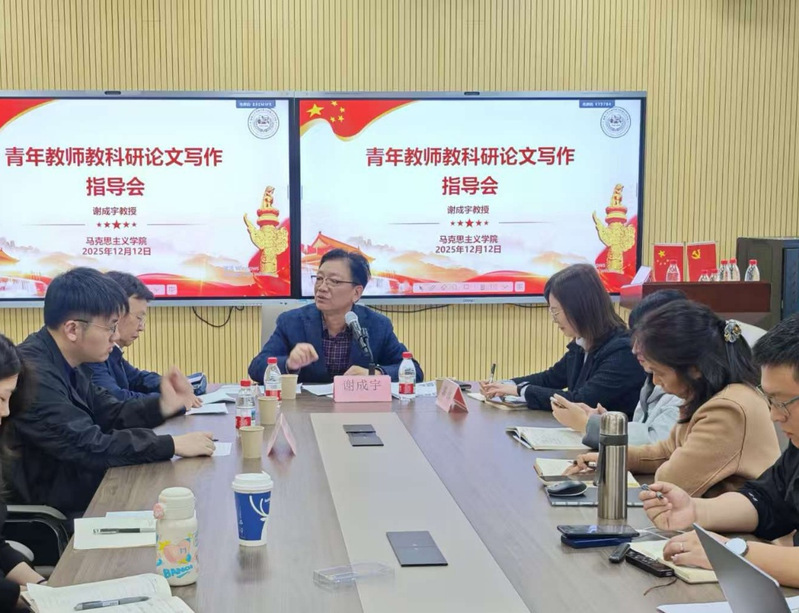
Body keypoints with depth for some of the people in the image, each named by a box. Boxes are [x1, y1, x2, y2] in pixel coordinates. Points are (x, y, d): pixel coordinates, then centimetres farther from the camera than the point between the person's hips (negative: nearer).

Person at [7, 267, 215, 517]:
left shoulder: (63, 363, 7)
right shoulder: (33, 373, -25)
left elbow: (109, 416, 13)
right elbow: (88, 447, -26)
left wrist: (162, 405, -3)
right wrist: (172, 444, -20)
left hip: (76, 492, 9)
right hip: (47, 515, -9)